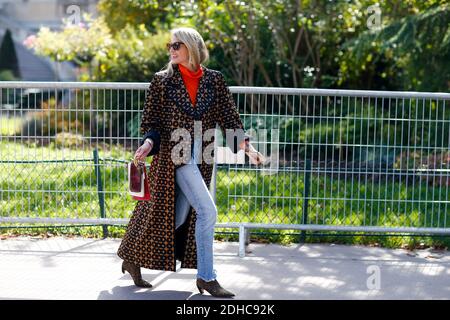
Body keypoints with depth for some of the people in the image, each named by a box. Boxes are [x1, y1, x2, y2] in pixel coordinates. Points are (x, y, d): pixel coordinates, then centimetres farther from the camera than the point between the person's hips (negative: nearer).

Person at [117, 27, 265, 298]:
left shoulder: (214, 80, 6)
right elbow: (152, 121, 2)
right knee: (207, 210, -15)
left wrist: (247, 146, -7)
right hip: (175, 154, -4)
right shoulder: (162, 81, 1)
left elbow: (229, 118, 5)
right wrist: (148, 142, -18)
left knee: (180, 216, 8)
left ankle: (133, 258, 24)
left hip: (201, 158, 4)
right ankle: (207, 277, -6)